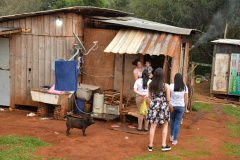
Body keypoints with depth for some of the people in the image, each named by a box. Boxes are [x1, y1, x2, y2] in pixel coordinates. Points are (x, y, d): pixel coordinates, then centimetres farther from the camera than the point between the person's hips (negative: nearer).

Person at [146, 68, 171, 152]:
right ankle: (164, 145, 18)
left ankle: (150, 146, 13)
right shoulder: (166, 86, -13)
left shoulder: (150, 85, -4)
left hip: (153, 106, 3)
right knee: (165, 126, 16)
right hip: (163, 107, -2)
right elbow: (168, 99, -10)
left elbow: (149, 96, 5)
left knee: (153, 126, 8)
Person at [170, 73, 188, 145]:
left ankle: (171, 136, 31)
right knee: (177, 123, 7)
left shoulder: (171, 86, -10)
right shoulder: (185, 87, -5)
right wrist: (186, 107, 11)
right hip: (181, 106, 0)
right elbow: (186, 98, -2)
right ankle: (174, 140, 7)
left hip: (172, 106, 0)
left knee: (173, 120, 23)